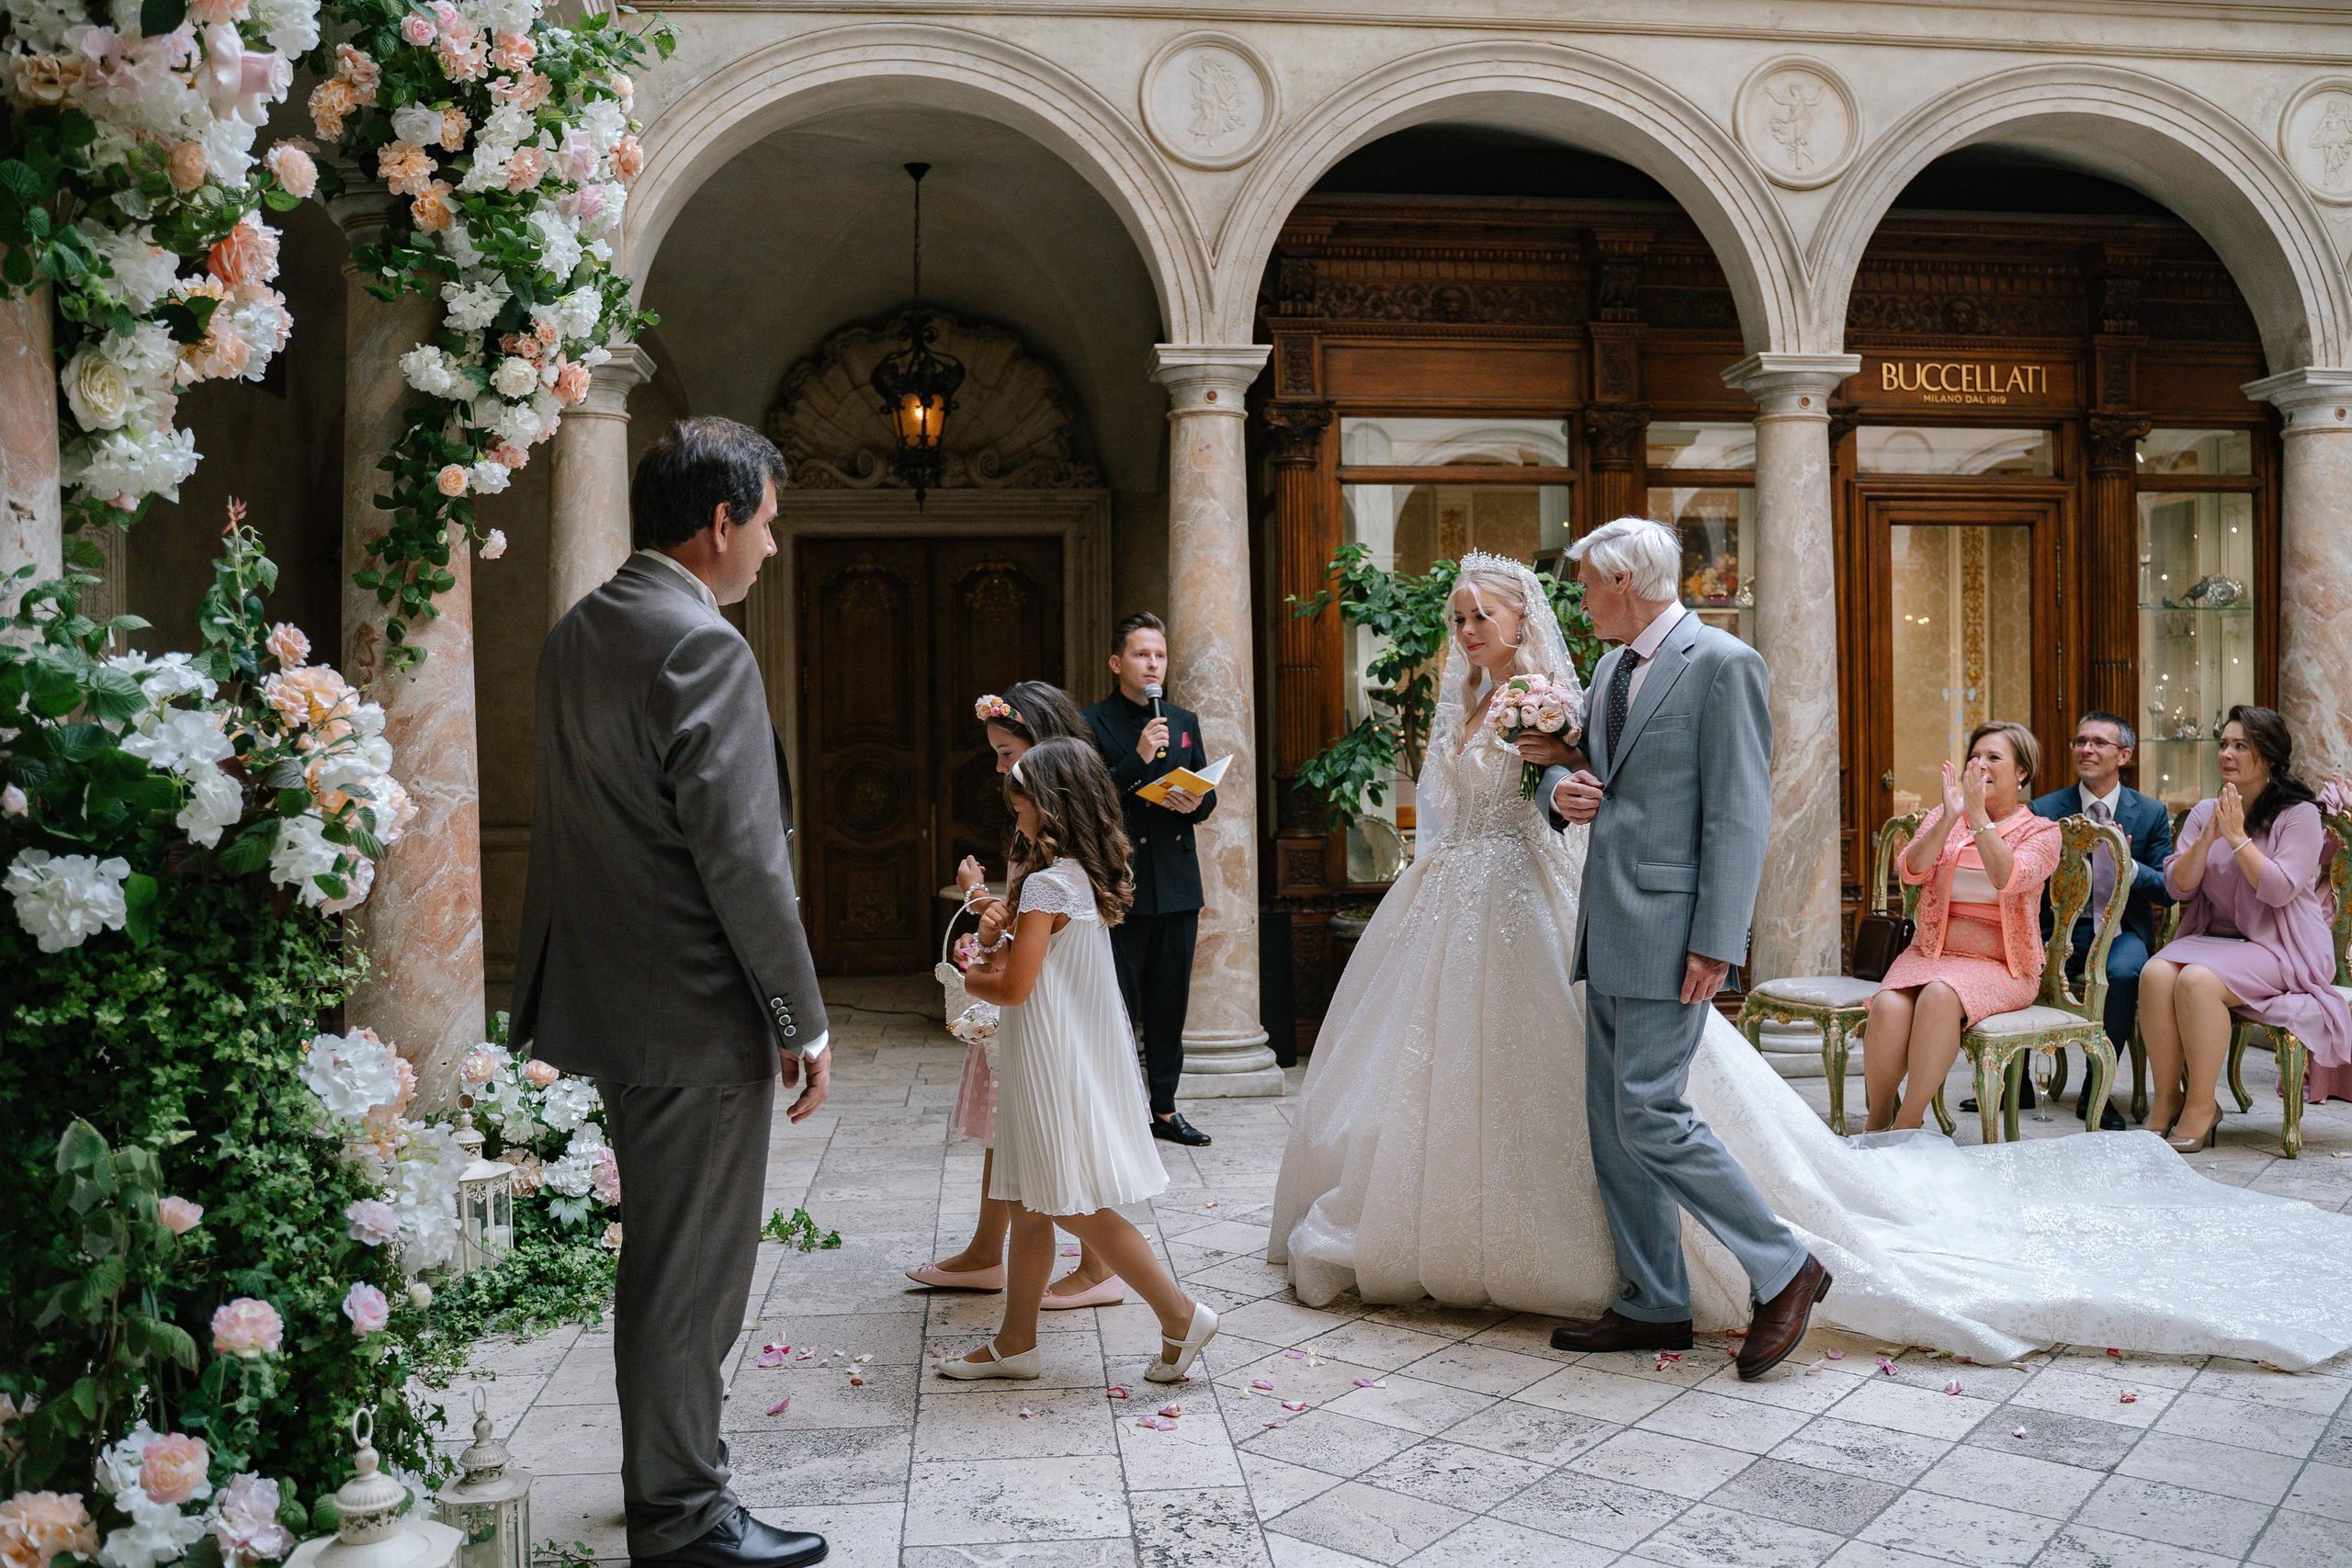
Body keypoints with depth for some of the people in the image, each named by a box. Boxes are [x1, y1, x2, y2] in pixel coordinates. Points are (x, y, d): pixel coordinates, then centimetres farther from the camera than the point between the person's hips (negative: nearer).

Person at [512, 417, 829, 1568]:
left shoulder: (578, 632, 10)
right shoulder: (701, 645, -19)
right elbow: (741, 856, -22)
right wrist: (803, 1020, -15)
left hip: (613, 992, 10)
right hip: (696, 1012, -9)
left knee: (662, 1250, 23)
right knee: (694, 1267, 3)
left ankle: (670, 1445, 41)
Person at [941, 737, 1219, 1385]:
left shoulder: (1046, 884, -19)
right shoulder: (1090, 879, 10)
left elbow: (1014, 988, -21)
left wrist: (972, 976, -2)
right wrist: (999, 935, -4)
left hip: (1053, 1062, -10)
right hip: (1079, 1057, 10)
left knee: (1075, 1207, -1)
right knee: (1031, 1205, 14)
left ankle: (1181, 1313, 3)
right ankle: (1016, 1342, 22)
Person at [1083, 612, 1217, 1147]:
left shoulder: (1185, 722, 14)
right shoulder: (1092, 725, -3)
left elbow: (1208, 794, 17)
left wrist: (1196, 802, -6)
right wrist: (1138, 759, -21)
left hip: (1177, 883, 5)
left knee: (1169, 1001, 11)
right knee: (1117, 1003, -2)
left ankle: (1164, 1107, 21)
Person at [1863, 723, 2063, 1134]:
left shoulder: (2042, 832, 5)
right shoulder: (1943, 818, 15)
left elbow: (2008, 879, -17)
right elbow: (1911, 871, -4)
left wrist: (1978, 816, -19)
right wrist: (1950, 818, -15)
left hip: (2000, 965, -3)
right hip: (1931, 953, 3)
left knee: (1939, 996, -36)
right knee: (1888, 1006, -30)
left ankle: (1906, 1127, -28)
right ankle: (1877, 1124, -17)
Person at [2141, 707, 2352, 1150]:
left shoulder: (2299, 814, -3)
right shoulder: (2205, 812, 12)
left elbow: (2279, 889, -15)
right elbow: (2178, 886, 4)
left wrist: (2237, 836, -14)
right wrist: (2208, 837, -10)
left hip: (2277, 948, -5)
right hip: (2212, 937, 5)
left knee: (2198, 980, -34)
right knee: (2155, 973, -28)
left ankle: (2201, 1108, -21)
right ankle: (2167, 1101, -19)